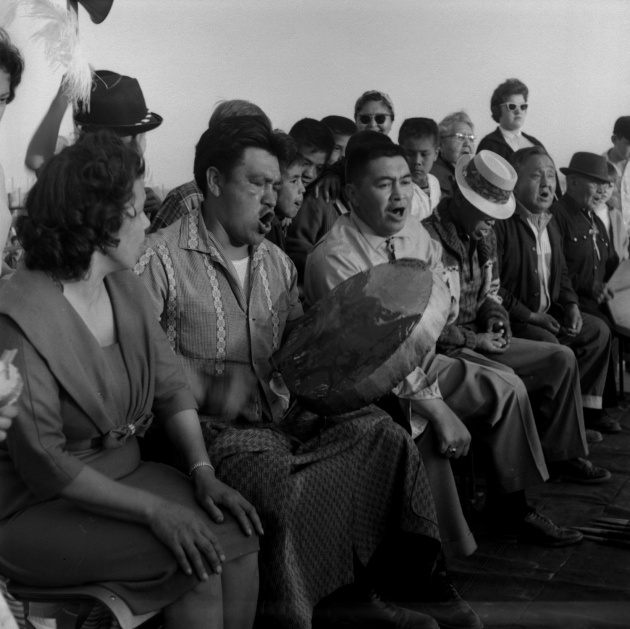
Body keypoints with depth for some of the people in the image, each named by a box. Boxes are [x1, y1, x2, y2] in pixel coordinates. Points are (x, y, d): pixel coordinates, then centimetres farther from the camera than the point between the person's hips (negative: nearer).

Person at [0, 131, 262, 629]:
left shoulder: (127, 290, 3)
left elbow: (172, 387, 6)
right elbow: (43, 464, -22)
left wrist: (203, 471, -9)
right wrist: (151, 509, -25)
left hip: (127, 472, 7)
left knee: (239, 532, -13)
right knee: (198, 559, -20)